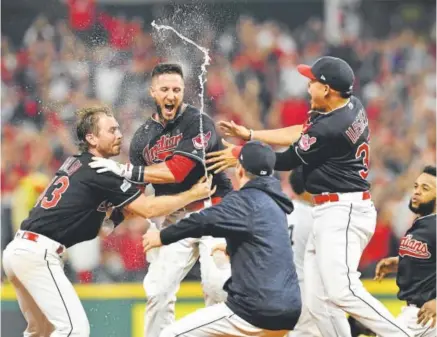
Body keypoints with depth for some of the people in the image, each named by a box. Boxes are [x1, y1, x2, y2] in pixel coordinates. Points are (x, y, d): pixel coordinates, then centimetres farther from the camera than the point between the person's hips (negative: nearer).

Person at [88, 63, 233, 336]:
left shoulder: (198, 123, -13)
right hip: (175, 217, 6)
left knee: (218, 285, -21)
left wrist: (126, 171, -20)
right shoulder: (143, 137, 6)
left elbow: (176, 171, -23)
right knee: (158, 290, 0)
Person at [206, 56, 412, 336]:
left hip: (342, 213, -10)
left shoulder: (330, 129, -19)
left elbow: (287, 161, -6)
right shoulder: (353, 107, 9)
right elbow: (302, 133, 19)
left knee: (342, 291, -20)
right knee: (318, 301, 6)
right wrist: (250, 135, 21)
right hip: (328, 216, 10)